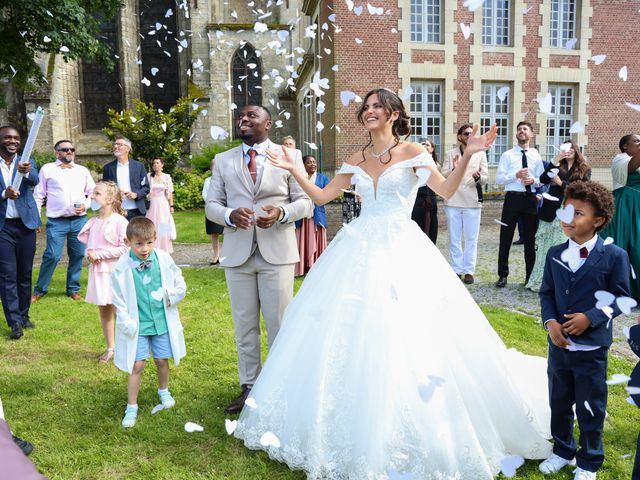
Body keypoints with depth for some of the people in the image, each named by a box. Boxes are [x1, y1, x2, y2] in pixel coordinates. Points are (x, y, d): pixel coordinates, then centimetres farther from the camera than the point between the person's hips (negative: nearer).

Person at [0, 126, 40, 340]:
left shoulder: (27, 162, 4)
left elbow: (35, 181, -17)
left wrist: (26, 172, -39)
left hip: (25, 225, 2)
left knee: (25, 274, 10)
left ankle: (24, 315, 24)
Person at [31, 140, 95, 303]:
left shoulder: (83, 170, 12)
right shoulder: (47, 169, 5)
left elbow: (93, 193, 16)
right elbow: (39, 196, 4)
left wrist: (85, 205, -3)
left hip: (79, 220, 3)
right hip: (56, 221, -3)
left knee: (77, 255, 6)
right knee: (52, 256, -8)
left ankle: (73, 289, 21)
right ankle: (40, 290, 8)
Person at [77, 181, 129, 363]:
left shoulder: (119, 221, -15)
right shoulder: (93, 222, 6)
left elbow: (125, 249, -19)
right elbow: (88, 245, 18)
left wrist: (99, 254, -17)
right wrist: (89, 255, -5)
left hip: (115, 272, -7)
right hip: (97, 271, 7)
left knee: (118, 311, 1)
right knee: (103, 311, 15)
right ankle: (110, 348, 28)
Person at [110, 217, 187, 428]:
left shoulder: (164, 259, -7)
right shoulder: (123, 267, -12)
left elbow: (180, 284, 6)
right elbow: (118, 300, -5)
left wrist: (170, 296, -10)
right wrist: (126, 323, -9)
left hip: (162, 321, 2)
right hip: (138, 325, -2)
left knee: (162, 360, 14)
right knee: (137, 365, -1)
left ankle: (163, 391, 40)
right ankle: (131, 407, 13)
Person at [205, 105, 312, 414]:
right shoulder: (223, 160, 12)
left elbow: (305, 202, 2)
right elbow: (211, 205, 9)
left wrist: (282, 212, -18)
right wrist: (230, 215, -14)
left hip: (277, 252, -2)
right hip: (237, 253, 3)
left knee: (279, 324, 4)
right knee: (244, 325, 10)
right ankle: (249, 387, 23)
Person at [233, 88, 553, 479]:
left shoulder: (413, 152, 0)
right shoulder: (356, 160, 13)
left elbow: (447, 190, -10)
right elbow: (322, 196, 14)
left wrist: (467, 156, -23)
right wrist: (293, 169, 9)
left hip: (401, 250, -5)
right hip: (360, 249, 5)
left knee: (403, 336, -6)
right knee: (348, 335, 6)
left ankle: (410, 435, 11)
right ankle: (357, 430, 23)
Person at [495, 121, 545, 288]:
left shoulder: (536, 156, 10)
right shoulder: (507, 155, 2)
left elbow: (542, 180, 9)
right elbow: (498, 178, -5)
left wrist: (534, 180, -12)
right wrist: (516, 175, -18)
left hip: (531, 198, 2)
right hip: (513, 197, -2)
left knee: (530, 238, 10)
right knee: (506, 238, 1)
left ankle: (530, 275, 22)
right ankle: (503, 275, 11)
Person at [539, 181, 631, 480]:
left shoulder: (614, 256, -11)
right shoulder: (555, 255, 2)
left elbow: (620, 298, -7)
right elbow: (546, 293, 6)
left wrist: (591, 317, -19)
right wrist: (550, 322, -10)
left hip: (592, 347, -4)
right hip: (559, 343, 4)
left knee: (590, 408, 10)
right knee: (559, 403, 18)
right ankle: (562, 451, 39)